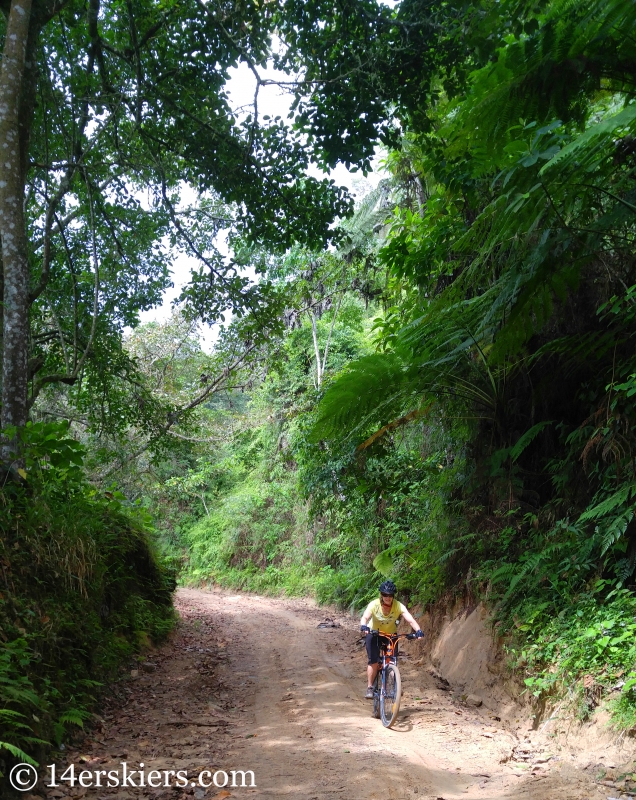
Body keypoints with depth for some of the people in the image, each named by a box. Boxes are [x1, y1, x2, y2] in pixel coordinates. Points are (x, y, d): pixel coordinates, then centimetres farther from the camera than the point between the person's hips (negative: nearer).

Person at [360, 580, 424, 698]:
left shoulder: (399, 606, -25)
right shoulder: (374, 604, -26)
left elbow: (411, 620, -35)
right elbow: (365, 617, -39)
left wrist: (418, 630, -54)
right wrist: (363, 626, -61)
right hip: (374, 634, -1)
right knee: (374, 661, -14)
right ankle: (370, 688, 1)